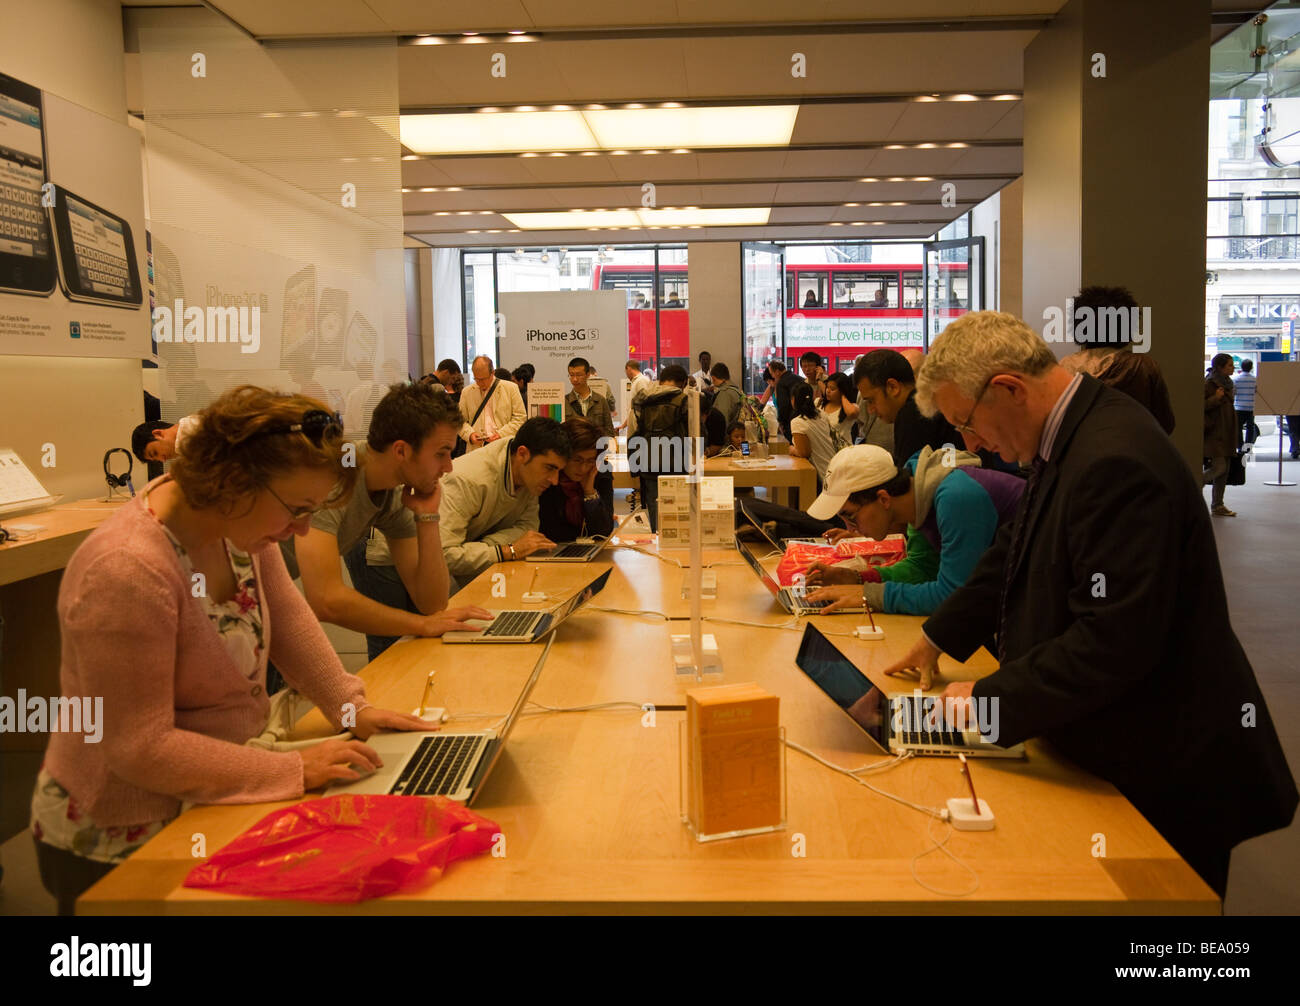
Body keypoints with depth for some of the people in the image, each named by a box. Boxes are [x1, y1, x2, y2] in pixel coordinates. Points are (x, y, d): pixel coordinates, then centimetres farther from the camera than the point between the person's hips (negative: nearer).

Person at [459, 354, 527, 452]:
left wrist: (502, 434, -10)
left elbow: (520, 417, 2)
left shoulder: (510, 388, 5)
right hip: (476, 448, 2)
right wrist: (469, 434, -7)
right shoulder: (467, 392, 13)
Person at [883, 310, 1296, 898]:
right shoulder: (1070, 437, 2)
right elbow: (1017, 550, 16)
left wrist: (989, 699, -22)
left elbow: (1114, 642, -31)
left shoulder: (1116, 463, -30)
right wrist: (940, 637, 15)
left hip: (1164, 776, -9)